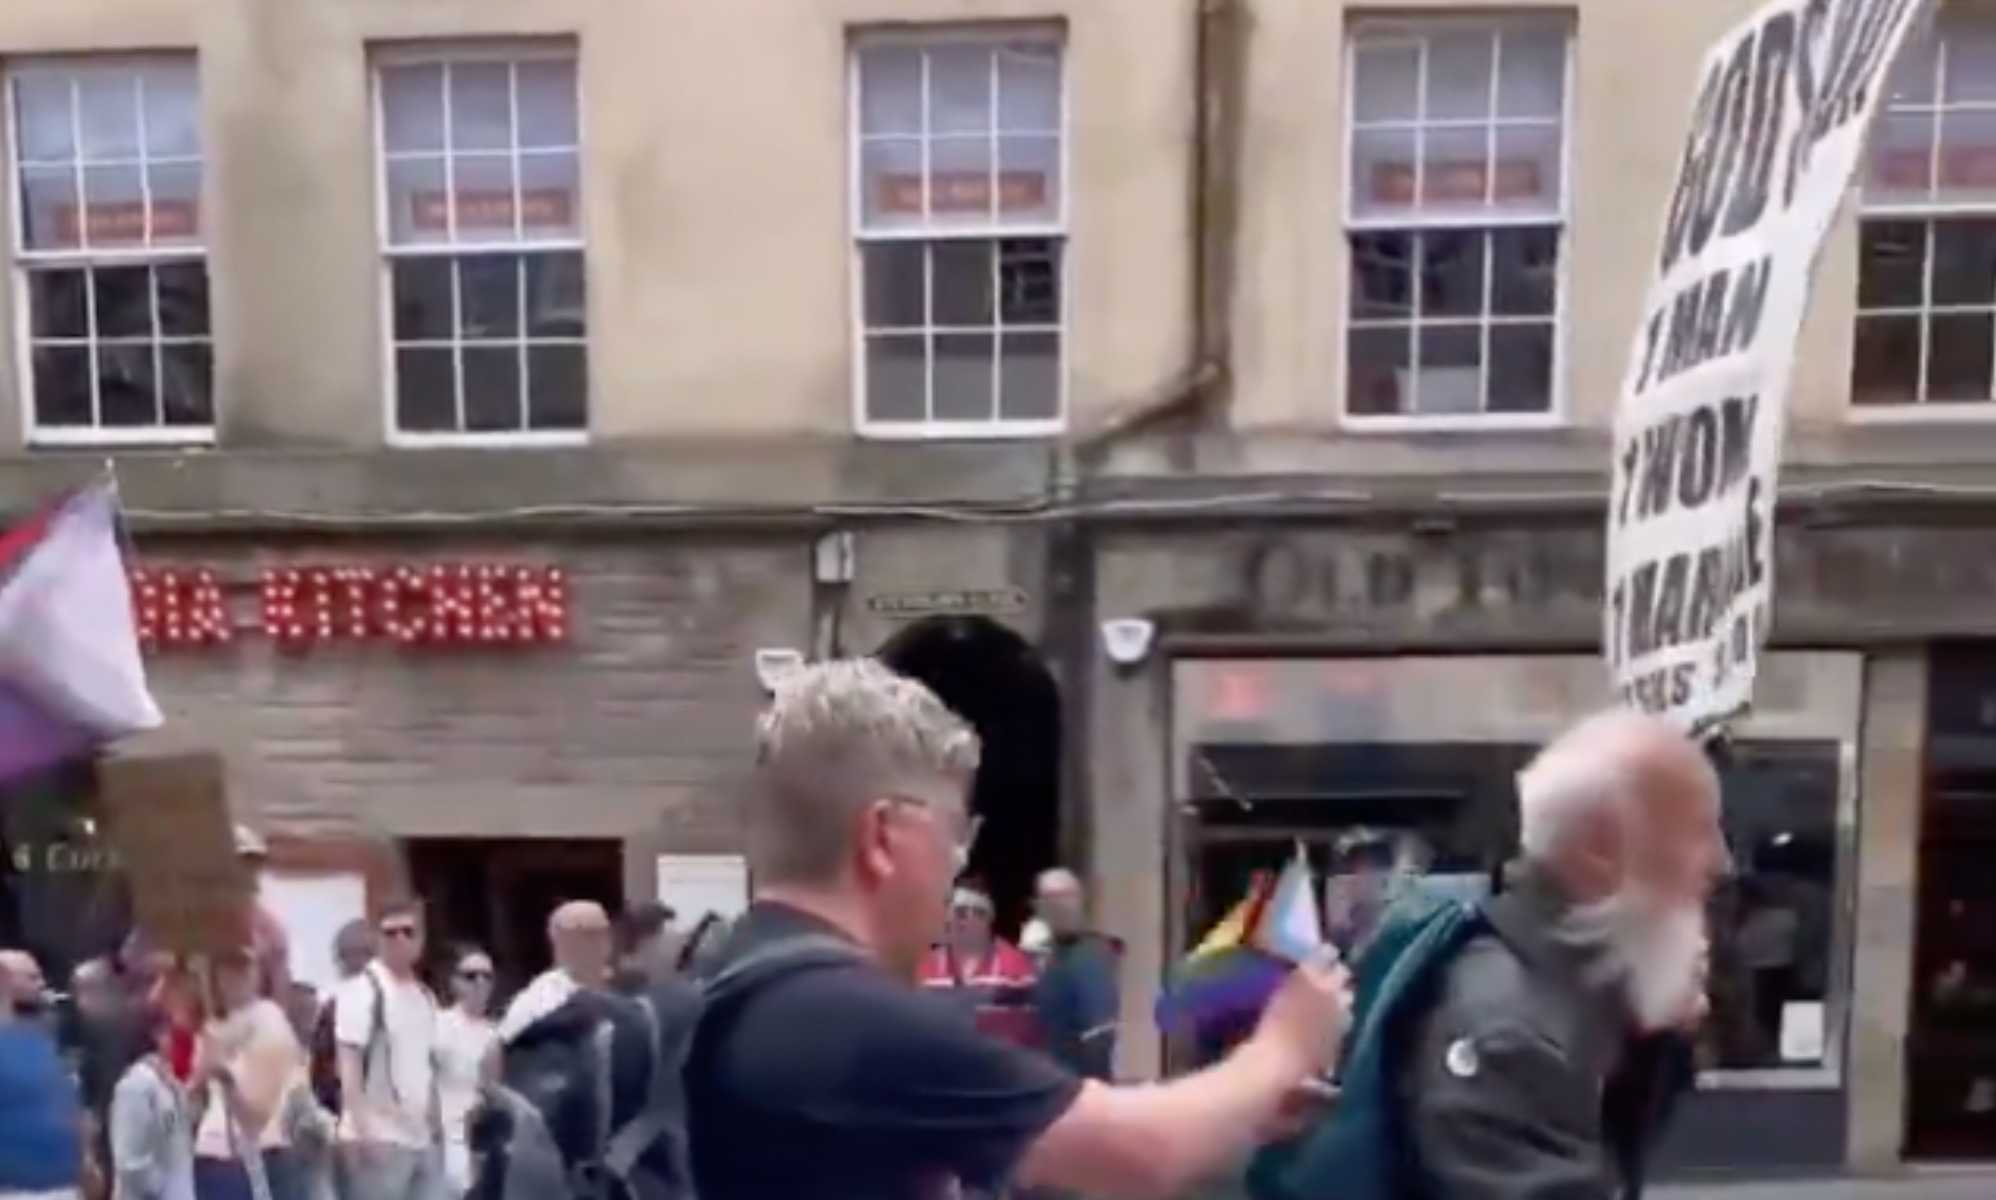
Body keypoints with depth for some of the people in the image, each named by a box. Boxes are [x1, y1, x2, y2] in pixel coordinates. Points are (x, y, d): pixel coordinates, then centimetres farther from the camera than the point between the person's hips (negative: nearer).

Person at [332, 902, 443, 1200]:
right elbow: (348, 1064, -13)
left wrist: (436, 1124, 14)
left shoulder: (425, 997, 14)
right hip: (380, 1136, -8)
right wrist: (363, 1128, -20)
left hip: (423, 1136, 8)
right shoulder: (361, 990, -8)